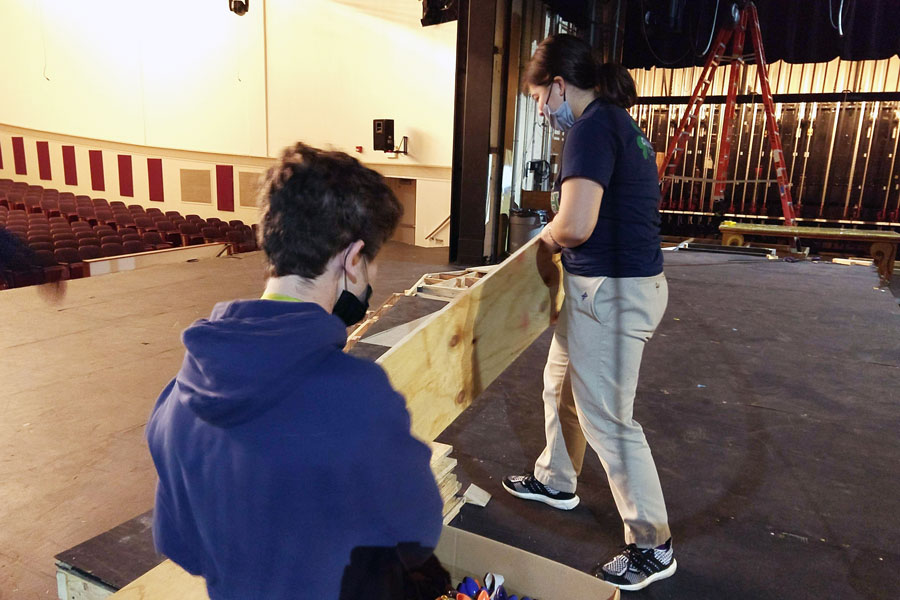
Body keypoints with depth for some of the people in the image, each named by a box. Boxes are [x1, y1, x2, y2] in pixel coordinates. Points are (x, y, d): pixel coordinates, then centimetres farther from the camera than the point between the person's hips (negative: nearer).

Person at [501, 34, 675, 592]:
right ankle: (555, 480, 45)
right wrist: (562, 236, 14)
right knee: (561, 382, 24)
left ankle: (653, 546, 19)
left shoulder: (592, 128, -17)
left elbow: (575, 225, -29)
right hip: (622, 282, 10)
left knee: (607, 419, 1)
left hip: (611, 293, -10)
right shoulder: (623, 124, 14)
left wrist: (547, 238, -8)